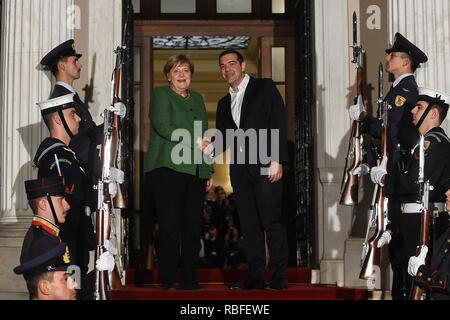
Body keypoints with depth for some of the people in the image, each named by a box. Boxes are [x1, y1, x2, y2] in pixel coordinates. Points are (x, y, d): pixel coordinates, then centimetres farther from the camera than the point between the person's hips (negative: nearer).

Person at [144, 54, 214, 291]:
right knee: (170, 226, -7)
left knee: (193, 227, 3)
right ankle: (167, 280, 0)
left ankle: (189, 279, 9)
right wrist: (194, 140, -15)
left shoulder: (197, 98, 22)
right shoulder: (160, 94, 5)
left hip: (195, 173, 5)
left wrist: (209, 170, 17)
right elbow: (163, 127, -11)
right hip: (168, 169, -5)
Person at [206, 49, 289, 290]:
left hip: (266, 166, -5)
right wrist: (211, 147, -6)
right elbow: (224, 138, 17)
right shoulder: (224, 103, 22)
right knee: (249, 225, 5)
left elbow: (279, 124, -4)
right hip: (240, 170, 6)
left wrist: (277, 161, -13)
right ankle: (255, 277, 10)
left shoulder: (264, 88, 5)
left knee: (272, 222, -6)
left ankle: (279, 278, -2)